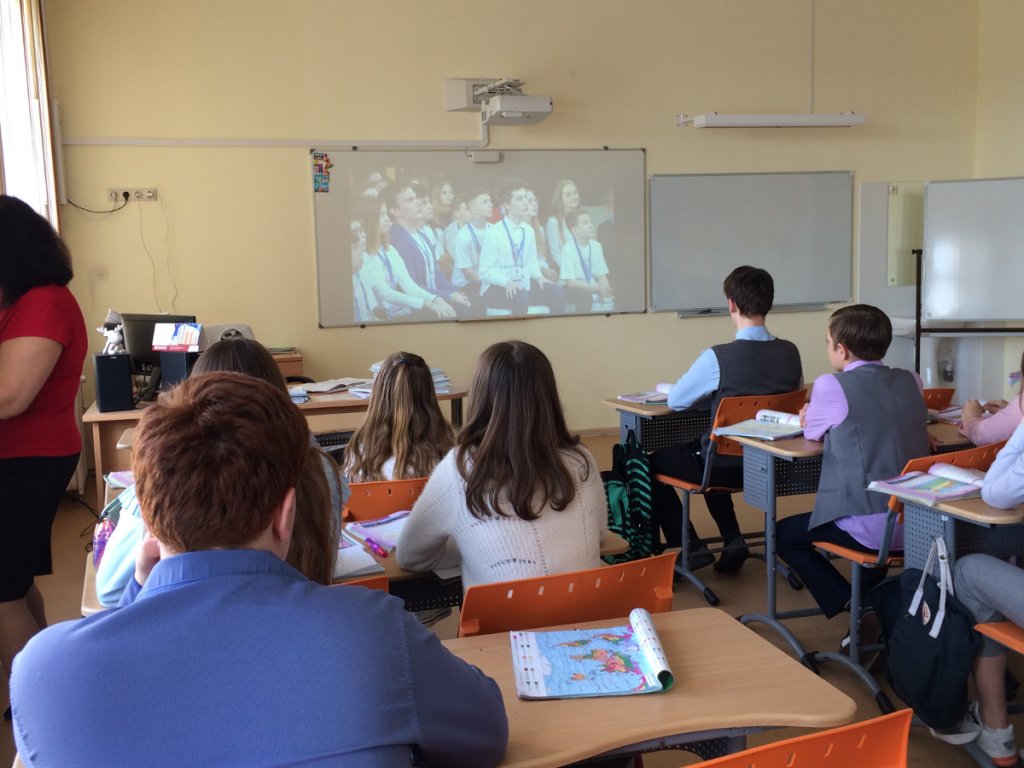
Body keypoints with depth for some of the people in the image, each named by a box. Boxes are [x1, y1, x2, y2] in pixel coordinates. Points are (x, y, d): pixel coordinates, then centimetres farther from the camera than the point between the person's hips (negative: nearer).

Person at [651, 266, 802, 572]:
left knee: (654, 460, 18)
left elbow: (675, 401, -10)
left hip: (727, 468, -6)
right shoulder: (790, 352, -7)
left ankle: (690, 548, 14)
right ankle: (733, 540, 27)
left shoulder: (717, 357, -23)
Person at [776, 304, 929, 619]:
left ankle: (848, 605, 7)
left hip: (868, 528, -6)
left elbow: (813, 432, 7)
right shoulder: (911, 381, 5)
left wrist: (812, 417, 26)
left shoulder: (831, 386, -11)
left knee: (784, 534, 18)